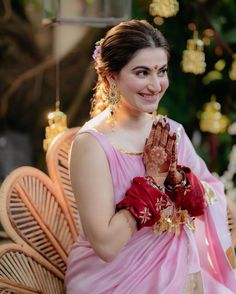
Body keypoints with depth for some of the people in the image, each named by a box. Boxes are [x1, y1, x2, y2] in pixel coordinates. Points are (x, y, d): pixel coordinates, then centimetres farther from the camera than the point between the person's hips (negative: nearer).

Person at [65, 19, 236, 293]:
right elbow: (106, 245, -21)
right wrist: (152, 179, -17)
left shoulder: (171, 132, 2)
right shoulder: (92, 143, -16)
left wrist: (176, 174, -15)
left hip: (177, 270, 5)